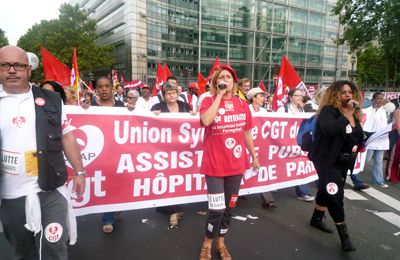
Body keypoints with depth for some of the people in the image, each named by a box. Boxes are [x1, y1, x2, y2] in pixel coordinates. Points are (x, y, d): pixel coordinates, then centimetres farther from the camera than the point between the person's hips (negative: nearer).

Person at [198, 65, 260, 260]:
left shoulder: (242, 104, 5)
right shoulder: (209, 101, -5)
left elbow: (247, 133, 13)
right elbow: (206, 120, -27)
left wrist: (254, 156, 17)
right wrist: (219, 95, -18)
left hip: (236, 164, 4)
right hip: (215, 164, -4)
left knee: (229, 208, 15)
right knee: (217, 209, -3)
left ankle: (221, 242, 37)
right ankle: (207, 244, 25)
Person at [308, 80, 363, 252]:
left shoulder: (355, 114, 7)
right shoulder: (328, 111, -17)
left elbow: (359, 137, 22)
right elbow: (330, 129, -39)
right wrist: (347, 113, -31)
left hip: (343, 162, 8)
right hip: (327, 160, -8)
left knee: (327, 191, 19)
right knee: (335, 195, -10)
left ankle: (317, 219, 38)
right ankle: (344, 235, 3)